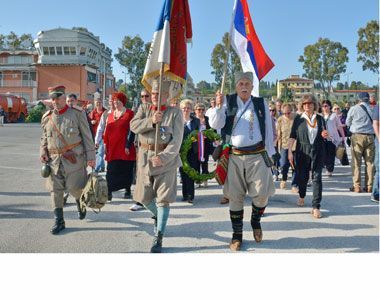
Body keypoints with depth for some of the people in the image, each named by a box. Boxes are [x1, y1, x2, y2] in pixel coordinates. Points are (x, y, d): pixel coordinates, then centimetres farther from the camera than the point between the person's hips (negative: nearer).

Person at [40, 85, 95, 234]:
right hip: (54, 159, 4)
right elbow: (44, 137, 19)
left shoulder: (77, 114, -3)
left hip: (74, 158, -3)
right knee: (55, 190, 5)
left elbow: (87, 137, -3)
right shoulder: (46, 117, 8)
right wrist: (42, 152, 2)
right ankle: (59, 221, 17)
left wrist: (90, 156, -7)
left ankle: (80, 203, 35)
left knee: (75, 187, 0)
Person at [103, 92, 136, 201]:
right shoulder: (110, 115, 15)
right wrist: (106, 144, 11)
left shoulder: (129, 114, -3)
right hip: (112, 149, 5)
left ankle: (128, 191, 20)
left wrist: (128, 146, -14)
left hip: (124, 148, -4)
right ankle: (109, 192, 2)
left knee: (126, 170, 5)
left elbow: (131, 131, -8)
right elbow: (107, 131, 17)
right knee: (111, 171, 1)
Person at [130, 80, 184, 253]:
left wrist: (163, 157, -23)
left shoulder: (175, 113, -2)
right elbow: (133, 126, -6)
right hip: (145, 158, 4)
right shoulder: (143, 108, 10)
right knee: (143, 197, 11)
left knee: (163, 199, -2)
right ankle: (157, 216, 42)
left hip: (167, 159, -4)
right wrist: (151, 121, -20)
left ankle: (158, 238, 9)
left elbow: (177, 140, -10)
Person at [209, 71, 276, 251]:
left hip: (257, 155, 1)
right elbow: (215, 124, -4)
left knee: (262, 194, -5)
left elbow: (268, 130, 12)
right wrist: (218, 106, -20)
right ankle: (237, 235, 21)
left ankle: (256, 221, 28)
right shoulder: (228, 101, 5)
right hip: (234, 156, 0)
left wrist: (269, 153, 10)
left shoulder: (261, 104, 9)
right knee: (235, 196, 6)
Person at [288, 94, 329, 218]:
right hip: (302, 151, 0)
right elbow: (292, 136, 0)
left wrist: (325, 135, -8)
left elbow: (325, 135, 16)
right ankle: (302, 196, 40)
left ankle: (316, 207, -4)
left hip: (318, 152, 1)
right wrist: (289, 151, -7)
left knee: (317, 178, -5)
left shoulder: (320, 119, 8)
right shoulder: (298, 119, 3)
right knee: (302, 176, 10)